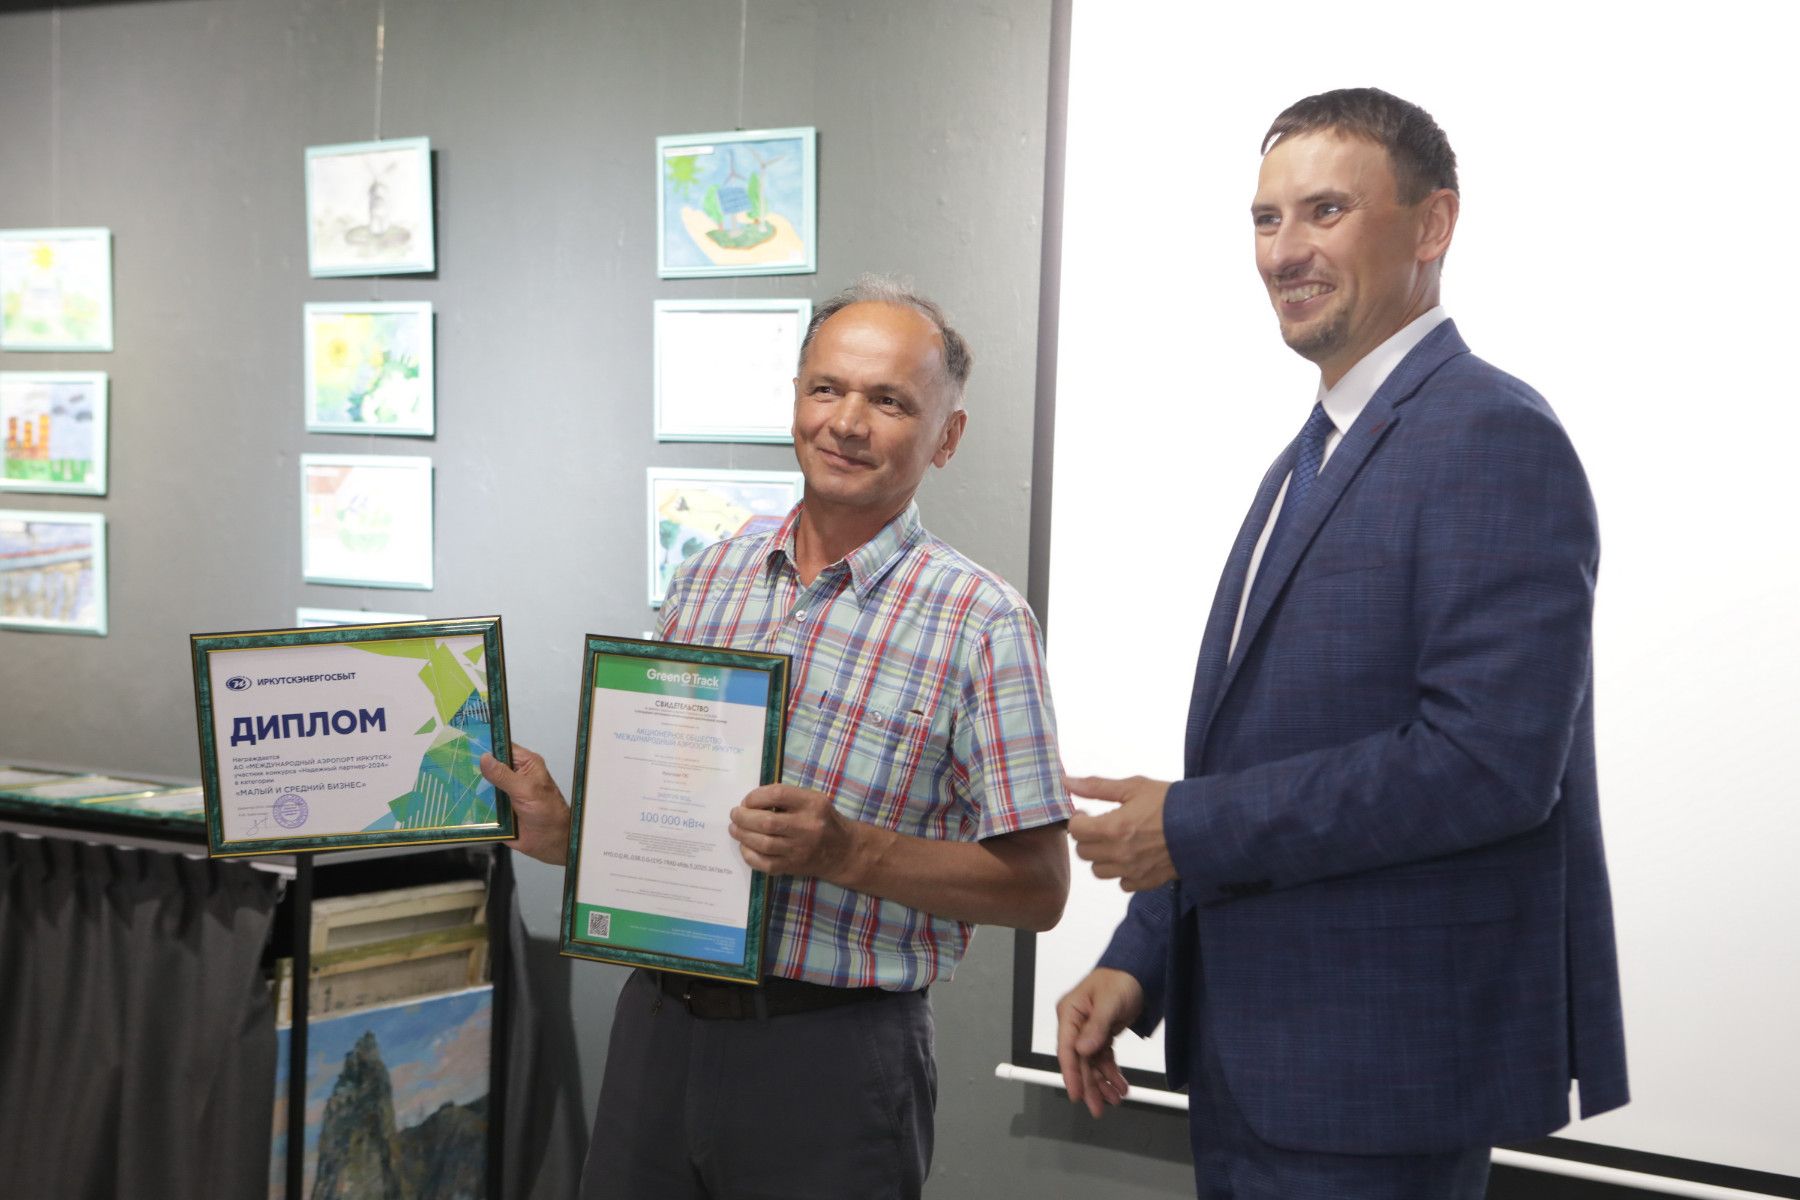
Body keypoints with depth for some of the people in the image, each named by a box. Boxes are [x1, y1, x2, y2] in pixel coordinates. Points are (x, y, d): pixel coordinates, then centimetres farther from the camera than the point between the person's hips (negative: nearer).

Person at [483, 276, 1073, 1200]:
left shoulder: (981, 623, -10)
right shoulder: (710, 577, 7)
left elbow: (1037, 888, -12)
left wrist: (845, 851, -22)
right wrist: (566, 827, -2)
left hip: (832, 1052, -4)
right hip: (660, 1021, 5)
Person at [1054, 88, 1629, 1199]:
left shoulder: (1494, 437, -15)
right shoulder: (1311, 461, 14)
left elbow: (1490, 761, -25)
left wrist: (1191, 827, -18)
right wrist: (1140, 959, 8)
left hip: (1384, 1066, -8)